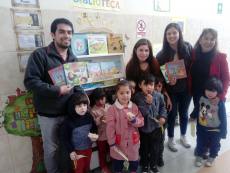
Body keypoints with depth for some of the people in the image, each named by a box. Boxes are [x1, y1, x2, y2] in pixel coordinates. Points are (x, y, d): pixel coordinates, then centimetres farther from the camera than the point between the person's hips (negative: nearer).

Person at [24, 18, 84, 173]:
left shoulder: (74, 59, 6)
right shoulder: (40, 55, -13)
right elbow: (30, 81, -20)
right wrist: (57, 91, -24)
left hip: (69, 112, 5)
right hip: (48, 114, -4)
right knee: (51, 149, 15)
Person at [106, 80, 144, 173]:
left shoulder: (134, 107, -7)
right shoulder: (112, 109, -16)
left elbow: (141, 122, -4)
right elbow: (110, 127, -12)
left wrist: (133, 120, -24)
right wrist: (111, 142, -9)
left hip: (133, 140, 2)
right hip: (119, 141, -2)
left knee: (134, 158, 23)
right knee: (118, 160, 20)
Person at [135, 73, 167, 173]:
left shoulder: (158, 95, -10)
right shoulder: (138, 97, -18)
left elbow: (163, 107, 7)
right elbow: (141, 113, -24)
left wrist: (163, 116, -7)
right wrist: (148, 103, -35)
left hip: (156, 127, 2)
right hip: (144, 128, -2)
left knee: (154, 149, 19)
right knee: (144, 149, 19)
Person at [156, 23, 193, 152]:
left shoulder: (188, 48, -8)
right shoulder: (163, 54, -11)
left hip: (186, 88, 2)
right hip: (171, 90, -2)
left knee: (184, 113, 20)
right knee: (172, 114, 14)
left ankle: (184, 135, 47)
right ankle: (171, 138, 38)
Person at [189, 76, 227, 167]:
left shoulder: (220, 103, -23)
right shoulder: (201, 98, -13)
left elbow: (223, 119, -15)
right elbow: (196, 109, 7)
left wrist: (223, 132, -10)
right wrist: (193, 116, 23)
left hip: (215, 130, -2)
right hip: (202, 128, 2)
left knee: (214, 146, 22)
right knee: (200, 144, 20)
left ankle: (212, 157, 48)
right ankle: (199, 156, 44)